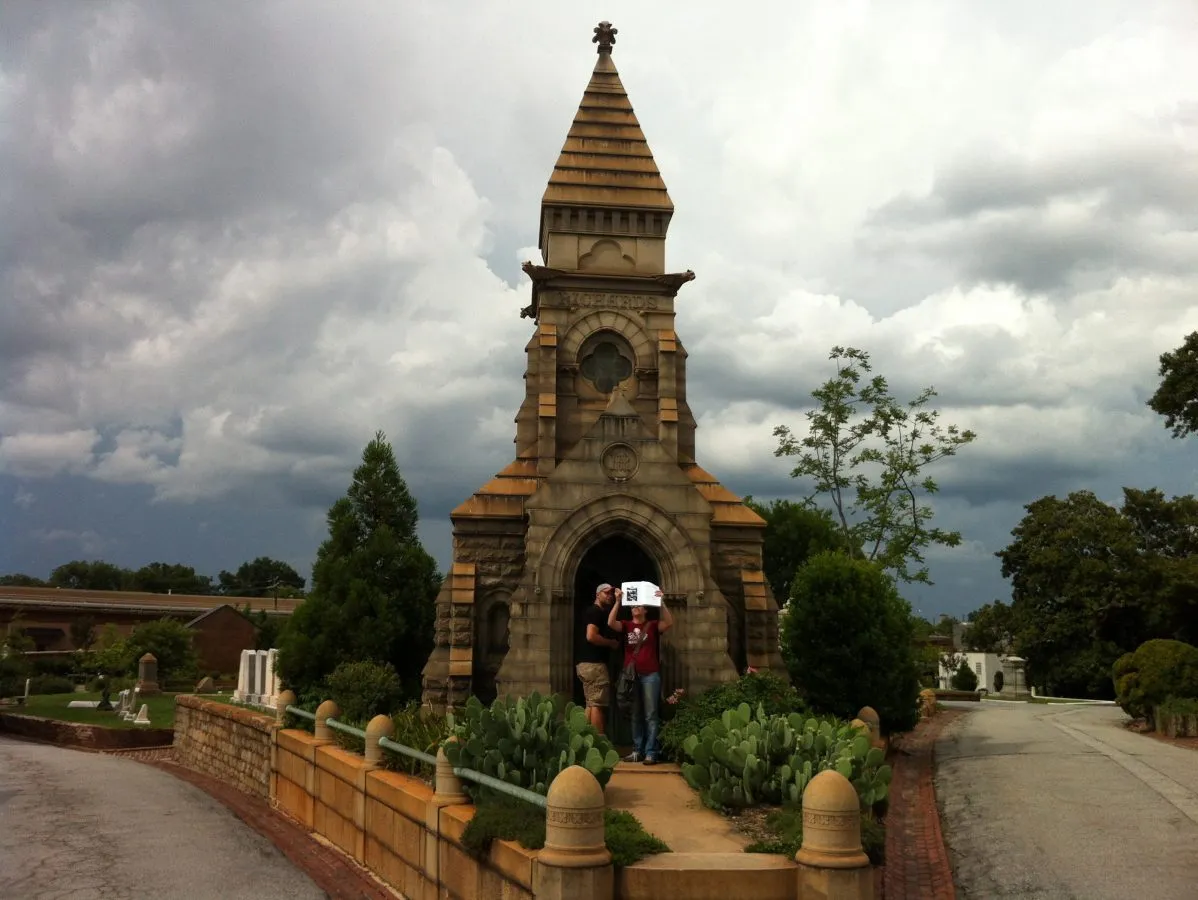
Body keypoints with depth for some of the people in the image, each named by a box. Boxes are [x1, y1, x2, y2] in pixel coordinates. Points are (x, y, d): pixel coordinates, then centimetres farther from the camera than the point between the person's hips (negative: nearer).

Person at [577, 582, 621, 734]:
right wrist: (611, 643, -10)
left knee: (591, 704, 11)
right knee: (598, 705, -10)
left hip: (587, 663, 10)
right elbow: (591, 636, -22)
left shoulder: (598, 613, 22)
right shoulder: (596, 612, -9)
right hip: (594, 664, -10)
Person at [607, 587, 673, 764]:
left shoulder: (653, 626, 5)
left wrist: (661, 602, -19)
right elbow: (610, 623, -9)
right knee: (635, 715, 8)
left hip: (650, 675, -3)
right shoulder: (626, 626, 9)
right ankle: (637, 751, 13)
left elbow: (669, 623, -12)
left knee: (650, 715, -3)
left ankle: (651, 752, -4)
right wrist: (618, 602, -17)